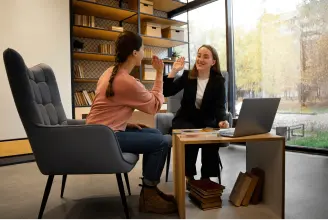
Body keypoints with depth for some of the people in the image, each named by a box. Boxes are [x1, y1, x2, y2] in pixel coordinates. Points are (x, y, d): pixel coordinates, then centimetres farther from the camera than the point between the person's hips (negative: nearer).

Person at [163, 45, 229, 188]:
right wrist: (174, 71, -20)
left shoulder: (218, 81, -2)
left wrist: (222, 120, -35)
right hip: (185, 120, 0)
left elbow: (220, 106, -13)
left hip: (207, 122, 1)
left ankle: (207, 177, -12)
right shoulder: (187, 76, -1)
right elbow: (166, 92, -12)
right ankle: (189, 176, -13)